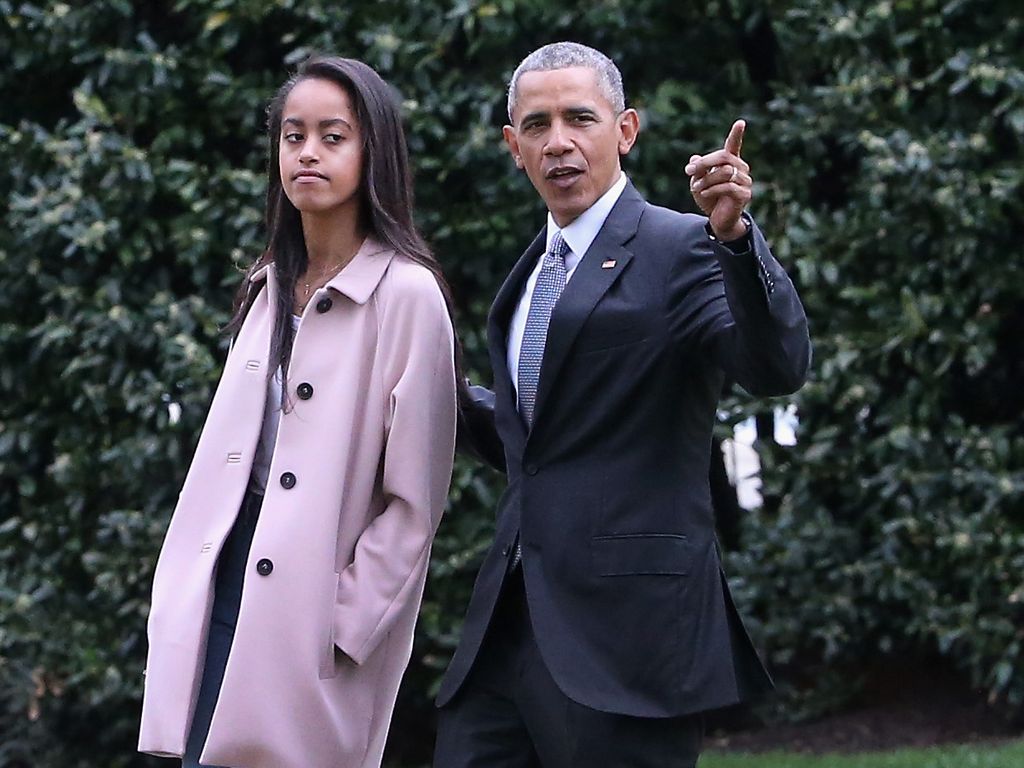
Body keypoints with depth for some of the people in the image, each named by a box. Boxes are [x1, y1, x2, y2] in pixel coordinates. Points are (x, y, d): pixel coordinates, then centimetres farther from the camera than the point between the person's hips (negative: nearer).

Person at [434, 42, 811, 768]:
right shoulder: (535, 270, 19)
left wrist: (735, 234, -34)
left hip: (627, 624, -7)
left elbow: (779, 368, -21)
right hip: (512, 620, 7)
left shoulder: (680, 248, -5)